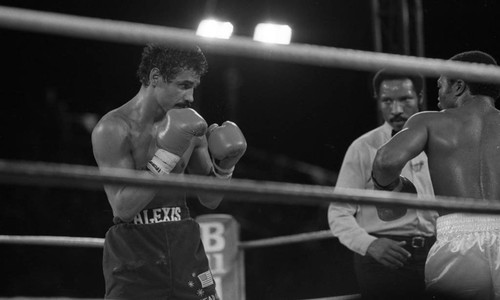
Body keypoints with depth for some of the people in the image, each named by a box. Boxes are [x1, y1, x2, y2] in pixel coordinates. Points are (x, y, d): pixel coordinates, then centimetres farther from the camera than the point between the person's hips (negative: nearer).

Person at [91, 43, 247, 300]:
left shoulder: (187, 123, 6)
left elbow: (210, 200, 15)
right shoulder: (113, 129, -11)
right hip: (134, 258, -5)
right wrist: (167, 155, -22)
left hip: (184, 248, 5)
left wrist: (225, 165, -5)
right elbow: (123, 207, -19)